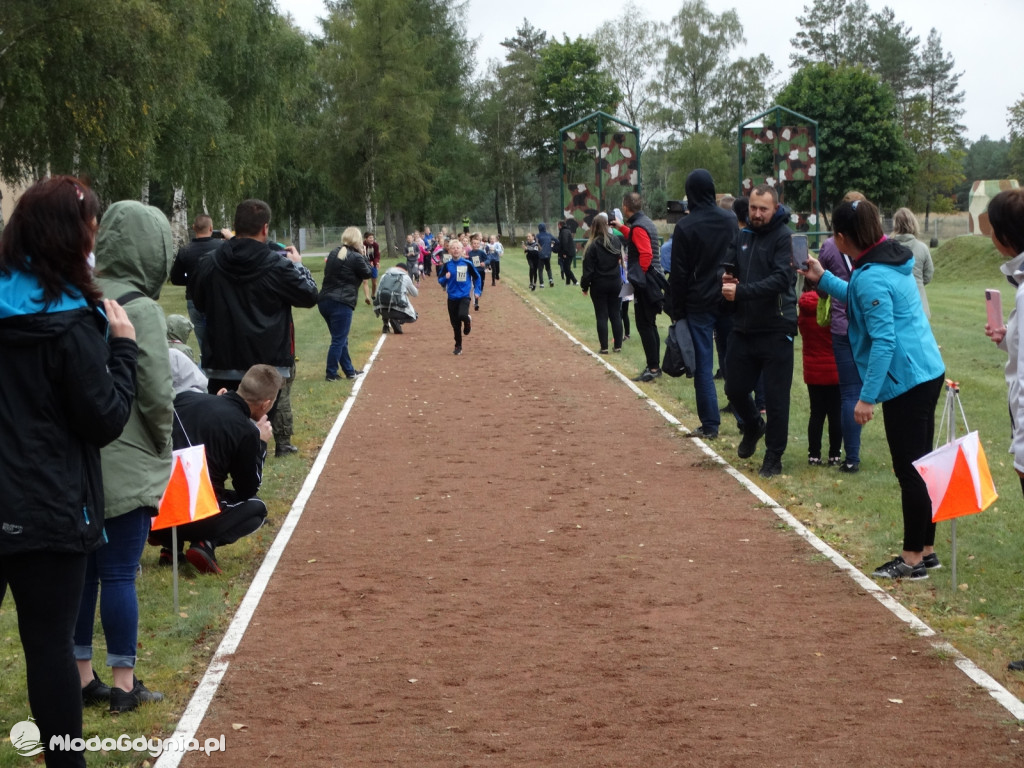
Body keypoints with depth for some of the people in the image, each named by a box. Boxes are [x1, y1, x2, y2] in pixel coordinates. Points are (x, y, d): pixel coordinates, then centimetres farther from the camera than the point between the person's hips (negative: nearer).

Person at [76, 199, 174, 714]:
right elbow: (157, 394, -16)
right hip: (126, 467, -6)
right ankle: (123, 684, 9)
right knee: (120, 574, 1)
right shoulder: (140, 309, -15)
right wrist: (162, 447, 1)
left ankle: (81, 674, 23)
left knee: (82, 569, 14)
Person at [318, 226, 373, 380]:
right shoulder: (355, 257, -10)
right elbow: (368, 274, 2)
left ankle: (349, 371, 24)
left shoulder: (333, 254, 11)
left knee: (341, 338, 16)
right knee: (339, 340, 0)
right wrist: (362, 256, 9)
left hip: (325, 301, 8)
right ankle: (331, 374, 3)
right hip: (341, 303, -8)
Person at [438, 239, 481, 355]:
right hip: (452, 297, 2)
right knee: (455, 324, 6)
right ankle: (458, 346, 23)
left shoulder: (467, 264, -5)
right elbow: (440, 279, 3)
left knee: (462, 315, -27)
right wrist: (445, 278, -19)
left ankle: (468, 320, 10)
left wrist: (477, 291, 2)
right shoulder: (447, 265, -1)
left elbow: (477, 277, 7)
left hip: (464, 296, -2)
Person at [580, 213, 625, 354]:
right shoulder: (616, 240, -1)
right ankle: (618, 345, 13)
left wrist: (585, 286, -4)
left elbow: (588, 269, -13)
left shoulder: (593, 245, -15)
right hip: (615, 283, 4)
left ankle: (604, 347, 1)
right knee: (615, 314, 11)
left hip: (599, 285, -4)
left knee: (602, 316, 2)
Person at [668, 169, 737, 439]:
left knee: (703, 366, 1)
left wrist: (676, 310, -4)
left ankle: (710, 424, 2)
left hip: (699, 303, -4)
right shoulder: (731, 220, 3)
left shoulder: (684, 227, -10)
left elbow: (678, 274, -9)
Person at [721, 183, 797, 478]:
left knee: (775, 397, 0)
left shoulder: (783, 237, -10)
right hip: (743, 328, 6)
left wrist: (741, 291, -24)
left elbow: (780, 279, -21)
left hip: (775, 331, -6)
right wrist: (728, 280, -2)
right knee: (735, 388, 12)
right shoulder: (744, 235, 10)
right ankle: (753, 427, 41)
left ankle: (774, 456, 13)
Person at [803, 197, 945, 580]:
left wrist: (867, 397, -20)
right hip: (928, 373, 10)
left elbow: (883, 341, -23)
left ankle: (913, 559, 8)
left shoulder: (871, 278, -20)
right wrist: (823, 279, 28)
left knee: (910, 472, -1)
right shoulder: (894, 260, 10)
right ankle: (926, 550, 26)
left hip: (907, 382, -10)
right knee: (919, 467, 17)